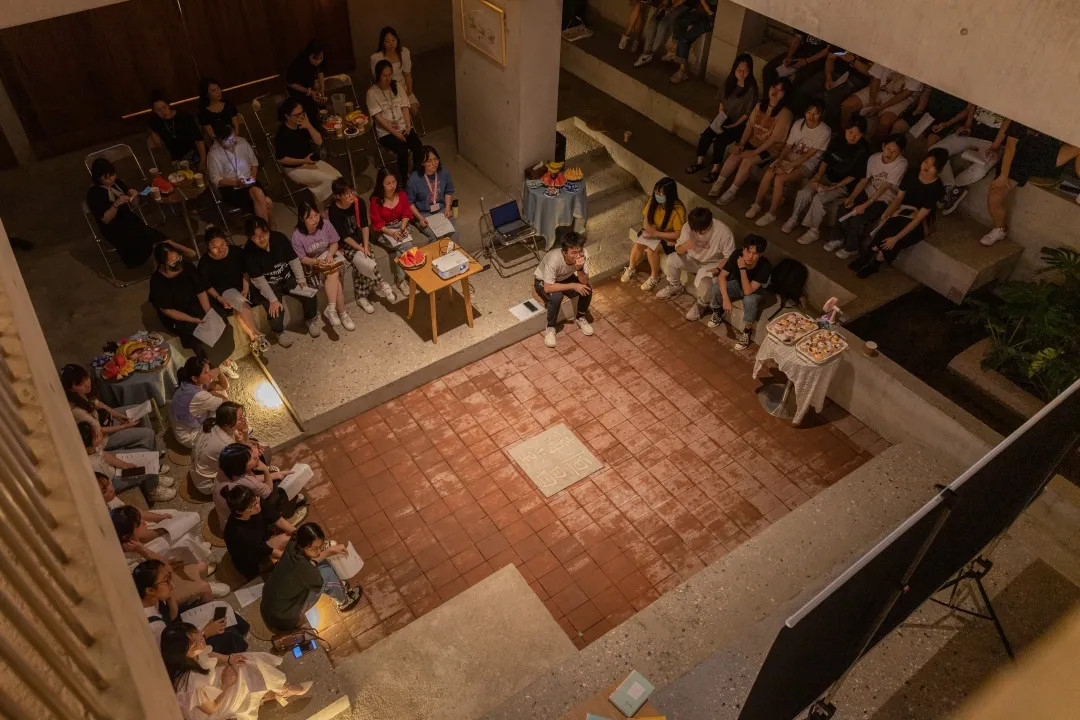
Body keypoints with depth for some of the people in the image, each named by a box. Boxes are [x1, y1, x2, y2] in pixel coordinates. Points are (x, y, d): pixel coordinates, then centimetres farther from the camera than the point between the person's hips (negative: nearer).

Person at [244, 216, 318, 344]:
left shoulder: (279, 238, -14)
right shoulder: (249, 251, -21)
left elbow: (294, 260, -5)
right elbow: (258, 280, -20)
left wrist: (301, 280, -16)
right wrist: (273, 300, -25)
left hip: (288, 278, 3)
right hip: (268, 285, -3)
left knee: (310, 296, -17)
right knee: (275, 311, -25)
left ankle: (311, 319, 15)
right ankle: (278, 332, 10)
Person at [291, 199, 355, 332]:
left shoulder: (325, 224, -12)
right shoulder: (297, 235, -19)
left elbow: (334, 243, 1)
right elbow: (302, 258, -10)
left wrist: (330, 254, -19)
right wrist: (317, 262, -27)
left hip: (328, 257, 3)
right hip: (312, 265, -3)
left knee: (333, 274, -30)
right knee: (335, 279, -29)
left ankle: (331, 309, -19)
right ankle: (342, 313, -22)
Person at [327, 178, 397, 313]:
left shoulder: (358, 202, -10)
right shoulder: (334, 211, -22)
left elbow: (364, 225, -5)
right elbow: (344, 236, -19)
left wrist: (365, 246, -14)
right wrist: (361, 249, -20)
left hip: (360, 239, 4)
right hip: (345, 244, -4)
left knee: (361, 265, -21)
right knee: (367, 262, -27)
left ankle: (362, 297, -6)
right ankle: (382, 285, -6)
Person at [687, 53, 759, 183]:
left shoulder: (751, 88, -18)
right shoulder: (730, 81, -1)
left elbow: (748, 113, -15)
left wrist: (734, 125, -17)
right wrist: (720, 118, -3)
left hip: (739, 124, -5)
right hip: (724, 119, 5)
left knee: (719, 141, -26)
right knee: (705, 135, -16)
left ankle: (715, 170, -9)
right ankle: (700, 162, 3)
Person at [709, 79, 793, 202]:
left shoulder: (785, 113, -16)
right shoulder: (760, 105, 4)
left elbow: (775, 138, -19)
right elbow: (749, 125, 2)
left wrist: (755, 152, -21)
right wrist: (742, 143, -11)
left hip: (771, 147, -5)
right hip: (753, 141, 5)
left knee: (747, 161, -27)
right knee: (734, 156, -20)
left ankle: (731, 192, -17)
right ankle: (719, 183, -11)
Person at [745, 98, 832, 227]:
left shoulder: (825, 132, -14)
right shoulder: (798, 124, 2)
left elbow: (809, 155, -18)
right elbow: (788, 146, 3)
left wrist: (788, 167, -23)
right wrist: (779, 161, -15)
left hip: (807, 164, -5)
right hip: (790, 157, 5)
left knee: (779, 179, -29)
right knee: (768, 173, -22)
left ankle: (771, 214, -15)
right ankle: (757, 205, -5)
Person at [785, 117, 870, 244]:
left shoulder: (863, 151, -15)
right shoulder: (837, 140, -2)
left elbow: (853, 176, -12)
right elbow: (825, 160, 7)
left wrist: (833, 187, -18)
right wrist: (818, 177, -7)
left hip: (844, 184, -5)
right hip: (827, 176, 5)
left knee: (819, 199, -28)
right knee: (804, 193, -20)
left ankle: (813, 231, -11)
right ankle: (794, 219, 2)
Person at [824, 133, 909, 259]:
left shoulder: (901, 164, -23)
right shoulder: (874, 158, -6)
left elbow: (884, 188, -26)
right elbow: (864, 180, -1)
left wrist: (865, 205, -30)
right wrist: (851, 197, -16)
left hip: (884, 200, -5)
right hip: (868, 193, 5)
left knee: (857, 217, -25)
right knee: (844, 208, -17)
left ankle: (852, 248, -1)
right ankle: (839, 239, 6)